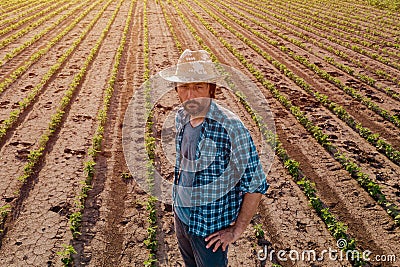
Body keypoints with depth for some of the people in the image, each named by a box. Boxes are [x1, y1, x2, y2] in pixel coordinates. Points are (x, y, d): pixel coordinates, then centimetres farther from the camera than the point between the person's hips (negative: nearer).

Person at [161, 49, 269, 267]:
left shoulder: (230, 128, -28)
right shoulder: (181, 117, -8)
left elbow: (256, 185, -22)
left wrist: (237, 230, -14)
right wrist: (178, 203, 13)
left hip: (211, 227, -6)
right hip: (181, 215, 6)